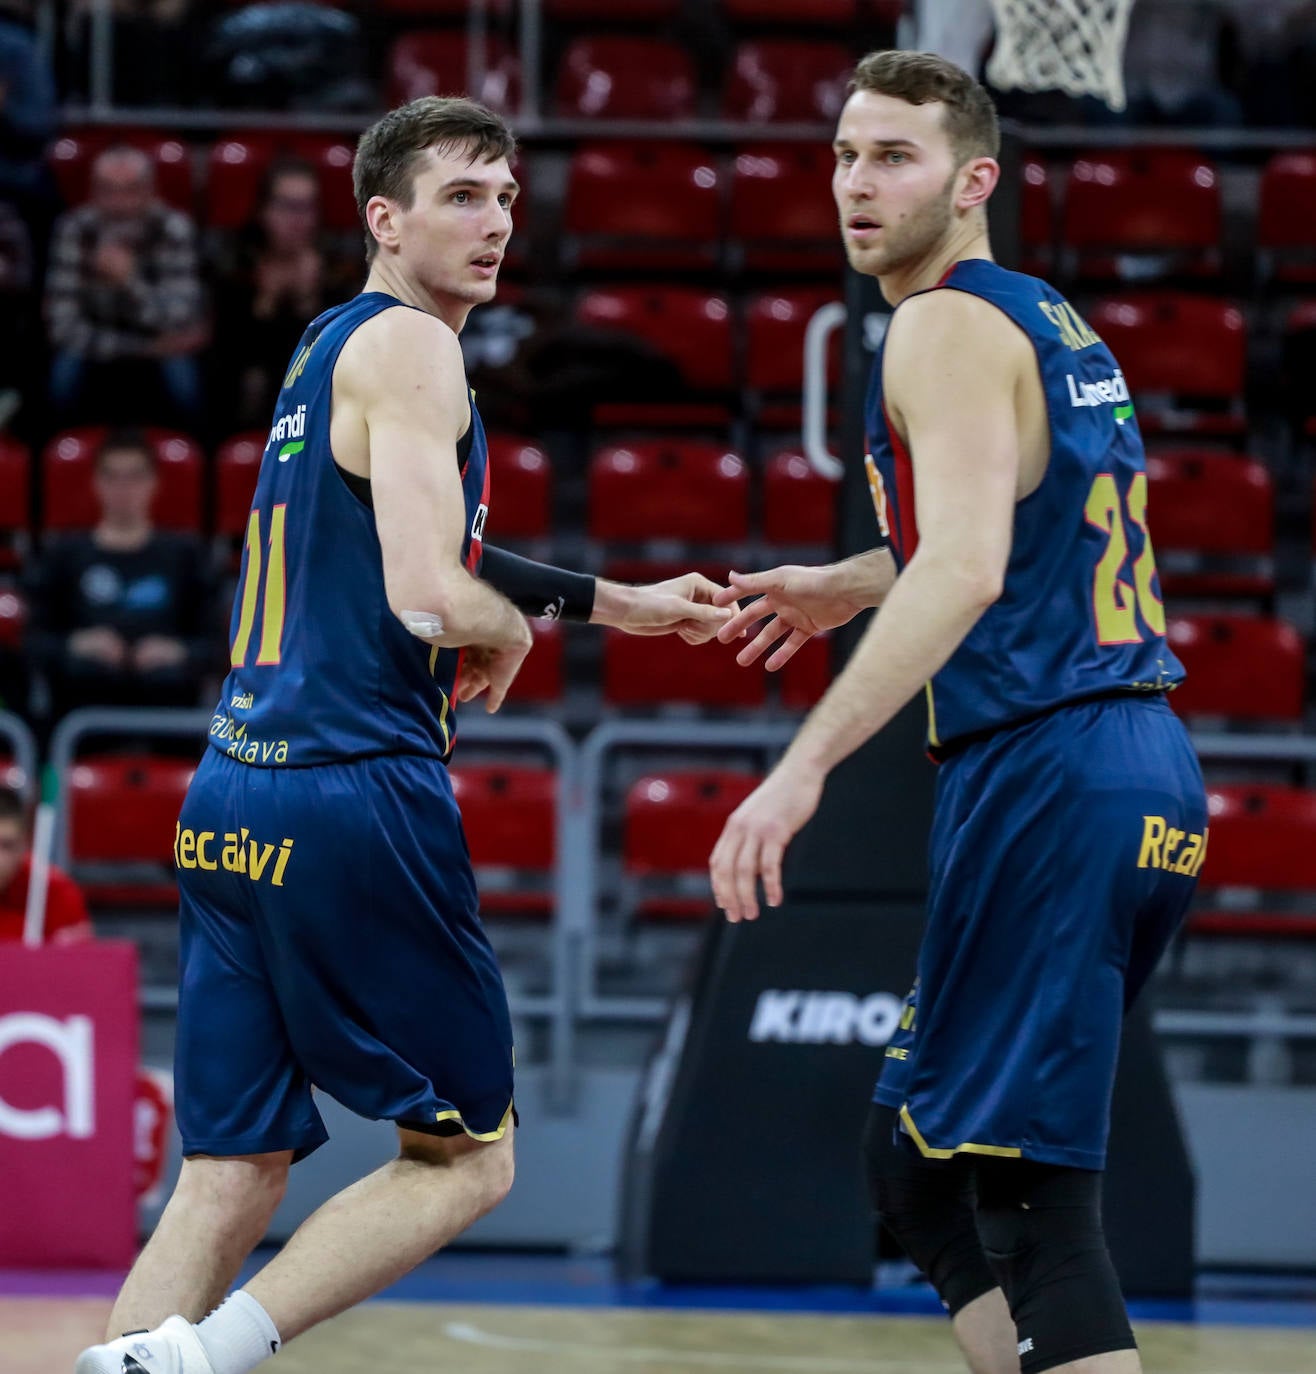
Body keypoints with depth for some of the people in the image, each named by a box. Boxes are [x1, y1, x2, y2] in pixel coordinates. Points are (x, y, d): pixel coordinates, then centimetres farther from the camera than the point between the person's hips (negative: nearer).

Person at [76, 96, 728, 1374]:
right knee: (466, 1157, 3)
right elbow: (430, 601, -19)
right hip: (355, 786, -8)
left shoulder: (324, 348, 21)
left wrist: (618, 604, 35)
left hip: (230, 804, 8)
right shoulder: (409, 346, -8)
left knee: (233, 1177, 7)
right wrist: (512, 631, 3)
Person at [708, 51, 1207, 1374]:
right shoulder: (1052, 321, 20)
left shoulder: (949, 325, -9)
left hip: (1047, 767, -10)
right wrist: (851, 587, 40)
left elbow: (965, 573, -24)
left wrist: (805, 764, -29)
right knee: (919, 1159, 16)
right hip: (1143, 773, 10)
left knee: (1030, 1195, -10)